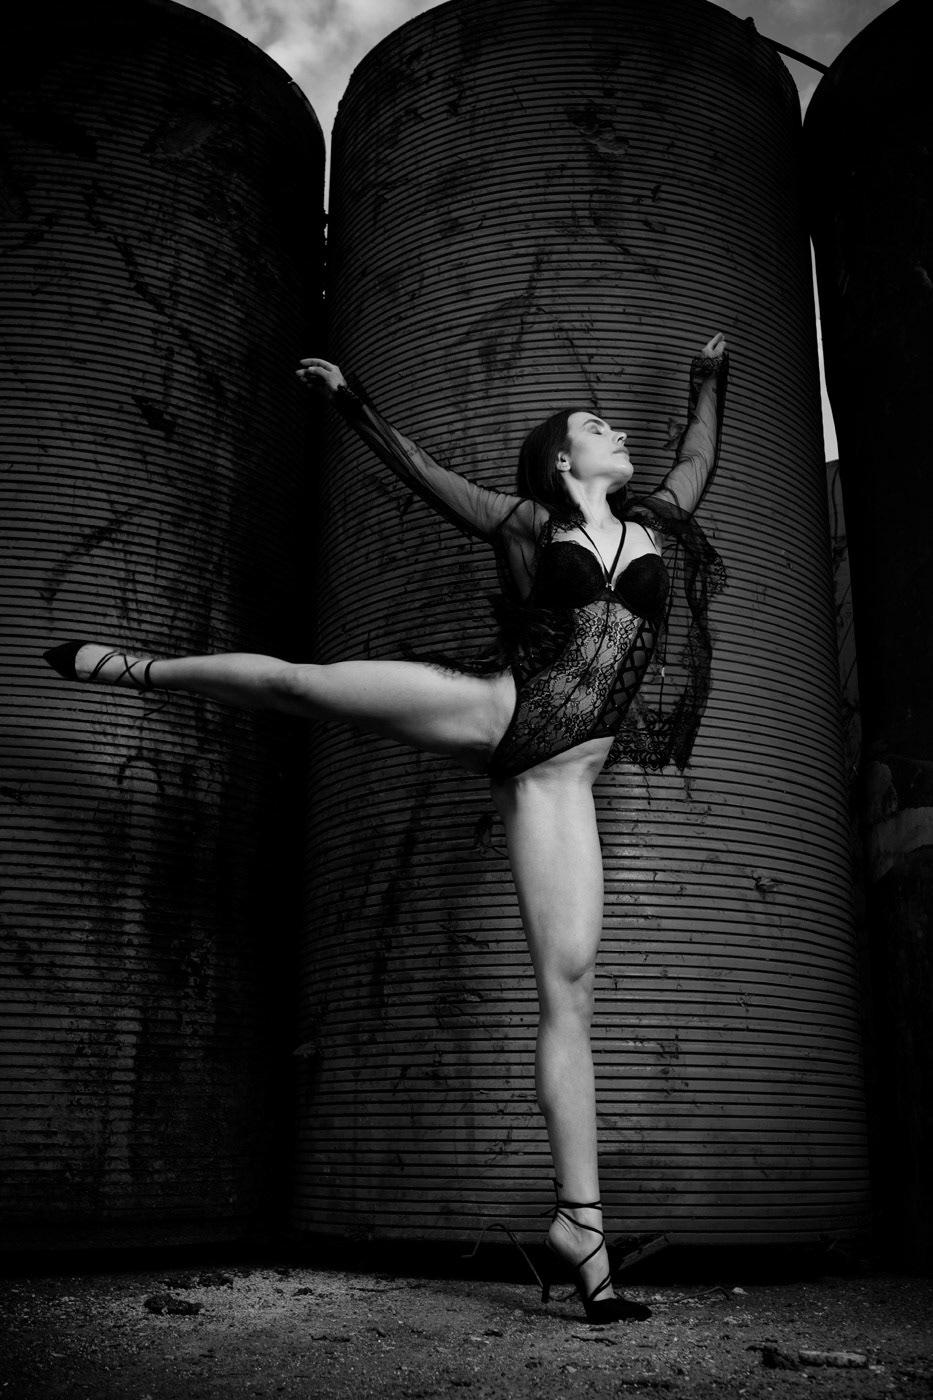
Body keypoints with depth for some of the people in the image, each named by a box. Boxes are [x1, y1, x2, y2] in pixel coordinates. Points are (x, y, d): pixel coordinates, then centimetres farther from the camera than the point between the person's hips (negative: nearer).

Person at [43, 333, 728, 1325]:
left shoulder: (657, 528, 20)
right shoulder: (524, 523, 13)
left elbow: (698, 462, 36)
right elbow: (416, 467, 18)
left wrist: (710, 377, 34)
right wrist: (351, 400, 18)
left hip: (557, 776, 1)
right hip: (492, 708, -1)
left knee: (569, 980, -9)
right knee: (301, 682, -5)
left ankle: (578, 1220, -7)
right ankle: (138, 668, 26)